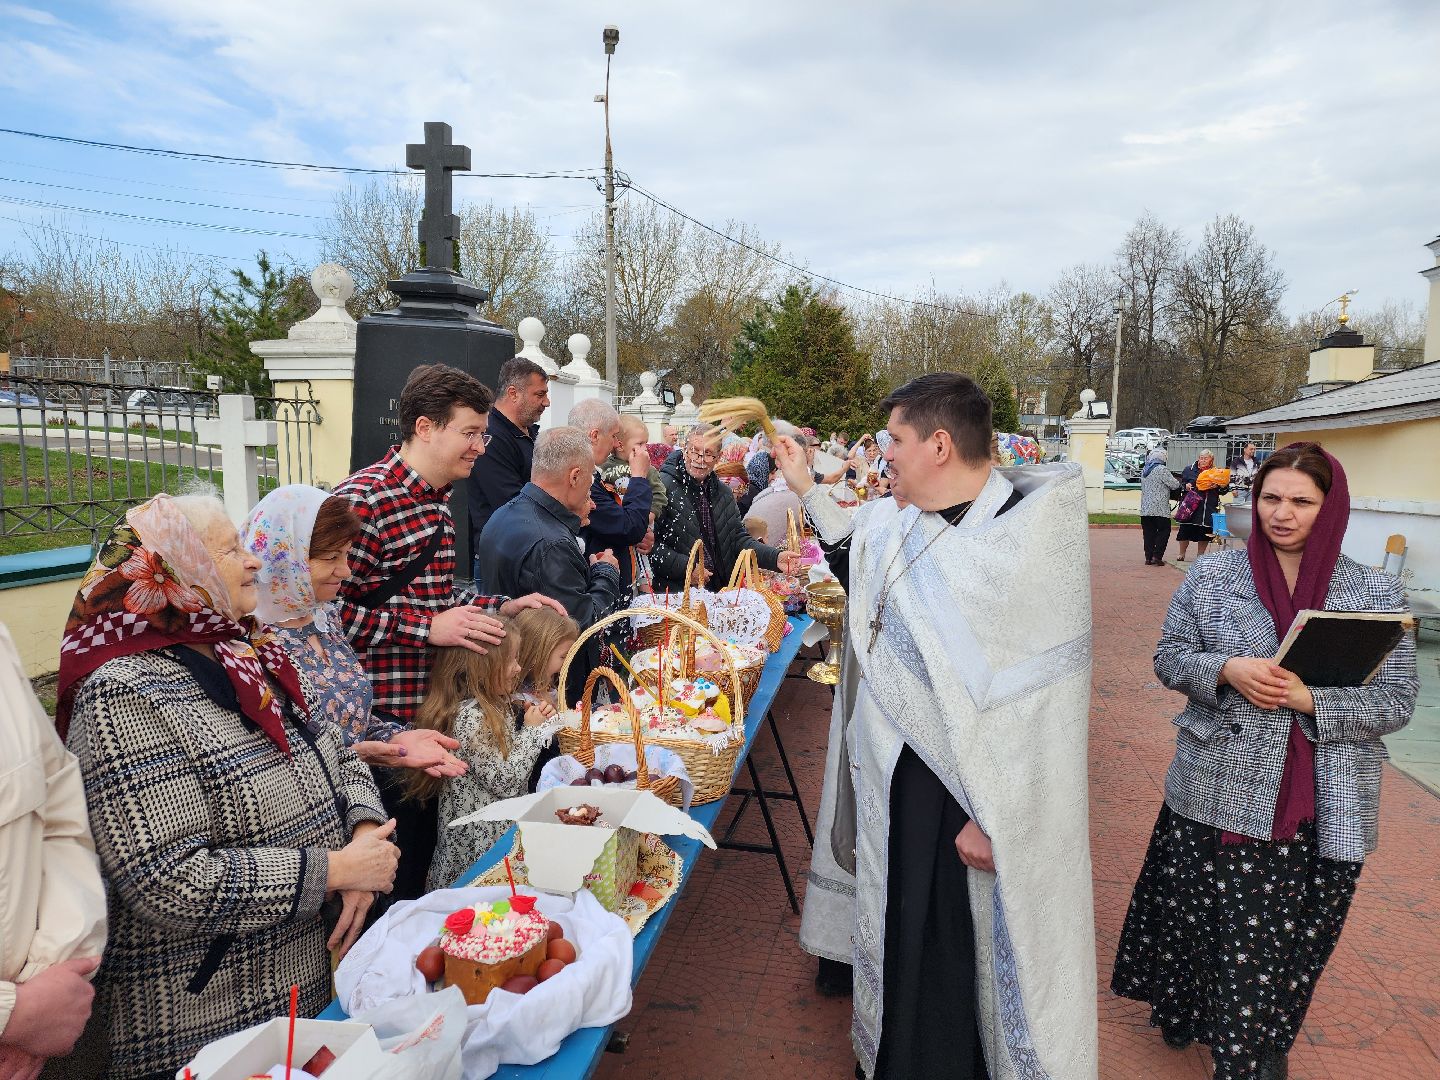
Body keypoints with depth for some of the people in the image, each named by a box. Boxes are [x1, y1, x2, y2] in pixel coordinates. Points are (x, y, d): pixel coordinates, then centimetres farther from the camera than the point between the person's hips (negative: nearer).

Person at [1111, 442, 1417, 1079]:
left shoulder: (1376, 593, 0)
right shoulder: (1212, 575, 1)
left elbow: (1396, 702, -2)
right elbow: (1169, 657, 2)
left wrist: (1310, 698, -18)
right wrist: (1227, 670, -17)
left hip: (1320, 811, 0)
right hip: (1218, 789, 0)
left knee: (1290, 938, 11)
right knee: (1197, 917, 12)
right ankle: (1182, 1012, 40)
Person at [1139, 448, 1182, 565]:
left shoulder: (1144, 471, 11)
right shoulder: (1162, 470, -12)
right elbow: (1175, 485, -10)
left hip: (1145, 508, 6)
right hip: (1160, 509, -6)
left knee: (1148, 533, 9)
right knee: (1163, 531, 3)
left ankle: (1148, 557, 9)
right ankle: (1157, 556, -4)